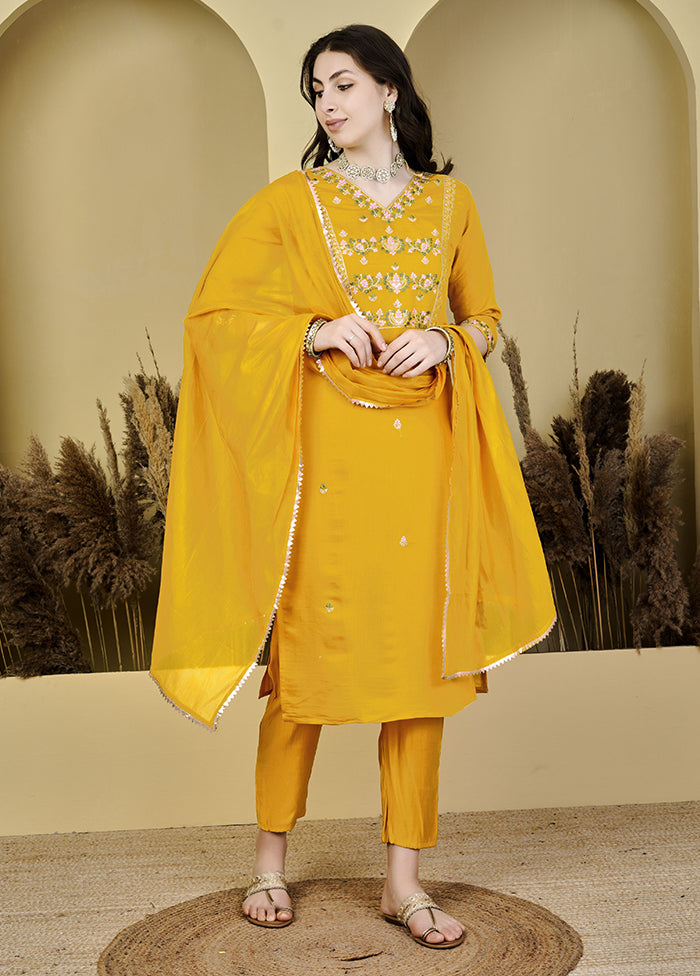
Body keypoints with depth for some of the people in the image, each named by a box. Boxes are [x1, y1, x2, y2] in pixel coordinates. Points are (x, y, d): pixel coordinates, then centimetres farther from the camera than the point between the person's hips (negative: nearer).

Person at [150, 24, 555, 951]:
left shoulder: (451, 201, 12)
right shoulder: (289, 203, 5)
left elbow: (486, 317, 18)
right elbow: (212, 312, 3)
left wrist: (444, 342, -5)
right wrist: (313, 331, -11)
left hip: (425, 450, 3)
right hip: (327, 453, -2)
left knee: (421, 655, 2)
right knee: (308, 650, 1)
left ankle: (404, 877, 14)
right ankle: (271, 856, 21)